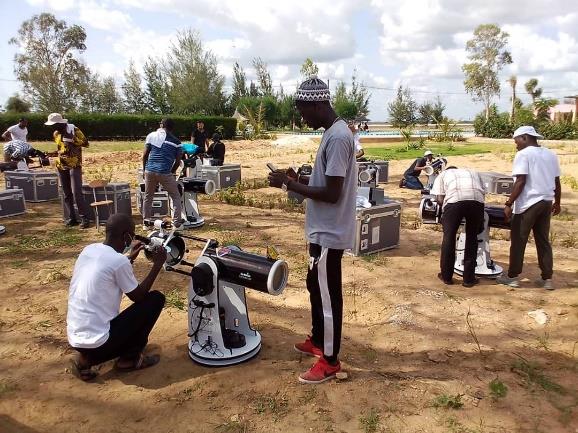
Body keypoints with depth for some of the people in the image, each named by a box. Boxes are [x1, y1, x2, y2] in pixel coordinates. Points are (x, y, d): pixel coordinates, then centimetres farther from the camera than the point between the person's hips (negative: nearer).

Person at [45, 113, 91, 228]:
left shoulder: (74, 130, -9)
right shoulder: (56, 134, 11)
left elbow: (85, 143, -12)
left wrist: (72, 139, -23)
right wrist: (50, 154, 5)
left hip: (74, 166, -7)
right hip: (61, 167, 7)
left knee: (76, 193, -13)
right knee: (67, 194, 8)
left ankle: (84, 218, -7)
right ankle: (72, 218, 15)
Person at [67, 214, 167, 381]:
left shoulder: (88, 250, 4)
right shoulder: (119, 261, -19)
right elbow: (139, 296, -4)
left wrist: (130, 258, 26)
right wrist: (157, 265, 2)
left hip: (75, 338, 8)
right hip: (96, 342, -8)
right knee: (156, 299, 0)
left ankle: (86, 359, 15)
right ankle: (130, 358, 8)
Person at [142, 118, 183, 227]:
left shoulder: (151, 135, 10)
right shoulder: (176, 142, 4)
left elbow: (145, 155, 7)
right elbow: (178, 161, 4)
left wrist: (144, 169, 17)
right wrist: (172, 172, 19)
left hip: (150, 170, 3)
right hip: (164, 172, -3)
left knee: (148, 196, 19)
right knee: (176, 197, 11)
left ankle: (146, 221, 21)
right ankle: (176, 221, 7)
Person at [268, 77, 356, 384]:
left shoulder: (337, 138, -22)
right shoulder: (333, 132, 11)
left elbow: (332, 193, -26)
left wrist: (289, 185, -18)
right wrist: (299, 178, 7)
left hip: (329, 232, -10)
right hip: (323, 229, 10)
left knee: (327, 294, 2)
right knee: (316, 287, 22)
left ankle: (330, 361, 18)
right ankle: (317, 341, 40)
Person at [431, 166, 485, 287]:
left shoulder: (443, 174, 31)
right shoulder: (473, 173, 39)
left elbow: (439, 199, 14)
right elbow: (483, 193, 23)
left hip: (454, 200, -2)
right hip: (477, 200, 2)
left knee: (449, 238, 12)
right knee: (472, 238, 16)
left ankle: (446, 276, 22)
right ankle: (469, 278, 22)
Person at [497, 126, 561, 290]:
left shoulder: (524, 154, -9)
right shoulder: (551, 154, 12)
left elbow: (520, 182, -17)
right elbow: (557, 182, 16)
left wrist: (509, 203, -14)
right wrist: (557, 203, 26)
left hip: (528, 203, -7)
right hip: (546, 203, 7)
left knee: (518, 241, 3)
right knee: (543, 241, 13)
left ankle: (512, 277, 10)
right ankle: (547, 278, 16)